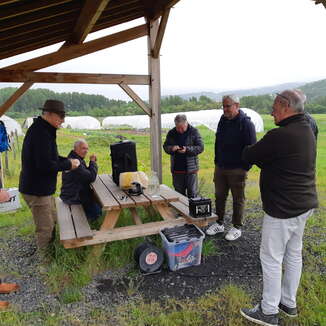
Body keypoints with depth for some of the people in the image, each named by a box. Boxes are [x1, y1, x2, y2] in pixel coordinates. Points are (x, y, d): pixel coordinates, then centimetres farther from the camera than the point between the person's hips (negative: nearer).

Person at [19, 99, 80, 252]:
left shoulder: (42, 130, 9)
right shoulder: (41, 133, -25)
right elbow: (45, 165, -28)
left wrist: (66, 160, 5)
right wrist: (68, 165, -15)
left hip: (42, 187, 11)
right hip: (36, 190, -11)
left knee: (52, 220, 25)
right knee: (45, 228, 4)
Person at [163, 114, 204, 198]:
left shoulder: (194, 132, -3)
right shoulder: (171, 133, 7)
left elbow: (200, 147, -7)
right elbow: (165, 146, 10)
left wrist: (187, 149, -21)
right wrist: (171, 148, -13)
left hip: (190, 169, -3)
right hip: (176, 169, 3)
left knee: (192, 194, 4)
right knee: (179, 193, 14)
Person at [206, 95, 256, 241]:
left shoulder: (246, 123, -12)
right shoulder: (223, 120, 9)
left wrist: (245, 167, -15)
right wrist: (217, 161, 14)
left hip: (237, 169, -6)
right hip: (220, 167, 7)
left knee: (238, 199, 7)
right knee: (219, 196, 14)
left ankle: (237, 227, 21)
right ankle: (219, 223, 29)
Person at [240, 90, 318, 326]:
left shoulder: (279, 136, -24)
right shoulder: (307, 131, 7)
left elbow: (249, 156, -13)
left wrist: (250, 149, 7)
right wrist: (262, 155, 2)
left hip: (282, 209, -9)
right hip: (304, 204, 10)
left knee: (271, 258, 5)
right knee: (294, 254, 20)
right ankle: (289, 303, 37)